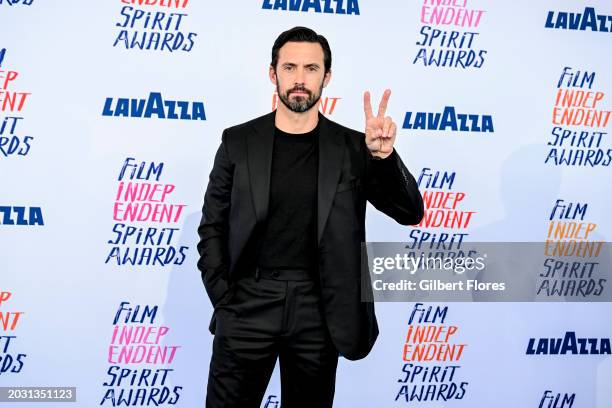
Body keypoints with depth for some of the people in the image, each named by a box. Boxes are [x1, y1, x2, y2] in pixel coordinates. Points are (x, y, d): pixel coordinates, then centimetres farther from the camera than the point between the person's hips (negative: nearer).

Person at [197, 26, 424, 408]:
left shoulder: (351, 147, 2)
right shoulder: (239, 142, 2)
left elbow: (410, 213, -4)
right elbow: (212, 227, 5)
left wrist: (384, 154, -20)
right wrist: (224, 300, -4)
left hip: (319, 310, 1)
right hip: (248, 303, 0)